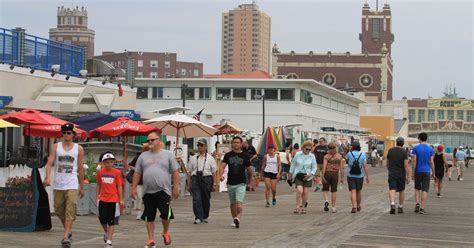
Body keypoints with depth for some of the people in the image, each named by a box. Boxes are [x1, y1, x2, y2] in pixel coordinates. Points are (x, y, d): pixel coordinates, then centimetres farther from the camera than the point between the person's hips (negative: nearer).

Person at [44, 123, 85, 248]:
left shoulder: (79, 149, 5)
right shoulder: (55, 147, 5)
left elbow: (81, 169, 9)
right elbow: (49, 163, -5)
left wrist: (82, 187, 9)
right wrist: (48, 177, -22)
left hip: (72, 184, -2)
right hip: (58, 184, 2)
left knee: (70, 210, -14)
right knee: (59, 210, 10)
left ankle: (66, 237, -17)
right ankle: (68, 230, 33)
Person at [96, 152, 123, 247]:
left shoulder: (117, 172, -4)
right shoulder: (100, 172, 3)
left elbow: (119, 187, -1)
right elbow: (98, 185, 12)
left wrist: (121, 199, -1)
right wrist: (97, 197, 10)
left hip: (113, 199, -2)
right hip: (103, 199, 2)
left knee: (111, 221, 2)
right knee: (102, 219, -1)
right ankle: (106, 232, 30)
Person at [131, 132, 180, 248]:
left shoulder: (168, 154, 5)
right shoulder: (143, 156, 12)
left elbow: (175, 172, 2)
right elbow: (137, 173, 13)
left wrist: (176, 187, -4)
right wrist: (134, 188, 6)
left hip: (163, 191, -3)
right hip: (148, 192, 3)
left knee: (166, 214, -9)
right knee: (150, 217, 5)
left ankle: (165, 232, 19)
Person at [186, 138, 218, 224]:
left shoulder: (210, 158, 7)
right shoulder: (193, 158, 11)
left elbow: (214, 172, 5)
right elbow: (189, 172, 11)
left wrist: (214, 184, -1)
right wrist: (189, 184, 7)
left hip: (207, 178, 0)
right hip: (195, 178, 0)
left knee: (206, 199, 8)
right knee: (196, 199, -10)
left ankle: (205, 217, 24)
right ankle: (198, 218, -10)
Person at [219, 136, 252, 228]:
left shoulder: (245, 156, 1)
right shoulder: (228, 155, 4)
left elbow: (248, 169, 9)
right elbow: (223, 165, -6)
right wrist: (221, 175, -23)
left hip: (241, 183, -3)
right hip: (230, 183, 3)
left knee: (239, 202, -19)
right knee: (233, 203, 14)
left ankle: (238, 218, -34)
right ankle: (234, 220, 26)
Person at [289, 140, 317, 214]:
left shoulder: (312, 156, -1)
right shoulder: (298, 155, -1)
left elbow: (314, 167, 4)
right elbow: (293, 164, 10)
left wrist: (310, 174, -11)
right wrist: (290, 174, 13)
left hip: (307, 176, 1)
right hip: (298, 175, -1)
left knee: (305, 192, 1)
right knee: (299, 190, -18)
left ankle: (303, 207, 17)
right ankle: (297, 207, -11)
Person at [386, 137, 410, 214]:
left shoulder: (390, 150, 1)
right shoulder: (404, 152, -9)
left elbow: (387, 163, 10)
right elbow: (406, 165, -15)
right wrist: (408, 177, -10)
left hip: (392, 174, 1)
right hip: (401, 174, -1)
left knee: (392, 190, -7)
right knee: (401, 191, 15)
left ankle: (392, 204, -30)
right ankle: (400, 207, 22)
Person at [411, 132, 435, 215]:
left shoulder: (416, 148, -4)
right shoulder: (430, 149, 0)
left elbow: (414, 161, -7)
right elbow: (431, 162, -1)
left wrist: (413, 173, -2)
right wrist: (433, 172, 10)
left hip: (418, 171, 0)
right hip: (427, 171, 0)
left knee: (417, 188, 16)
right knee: (424, 190, 0)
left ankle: (417, 203, -3)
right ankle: (422, 208, -4)